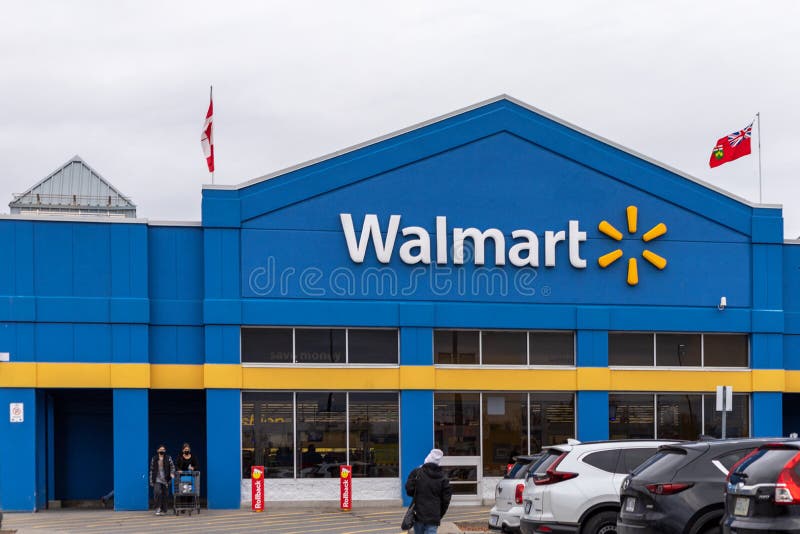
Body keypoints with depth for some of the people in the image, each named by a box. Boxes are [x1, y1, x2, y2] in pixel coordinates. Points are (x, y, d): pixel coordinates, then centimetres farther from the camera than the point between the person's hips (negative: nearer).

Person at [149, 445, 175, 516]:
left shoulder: (168, 458, 5)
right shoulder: (154, 459, 8)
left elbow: (172, 467, 0)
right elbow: (152, 470, 10)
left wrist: (172, 473, -21)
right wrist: (151, 481, 7)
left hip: (165, 480, 0)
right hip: (157, 480, 0)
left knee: (165, 495, 2)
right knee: (157, 492, -18)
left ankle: (163, 510, 13)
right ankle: (158, 508, -9)